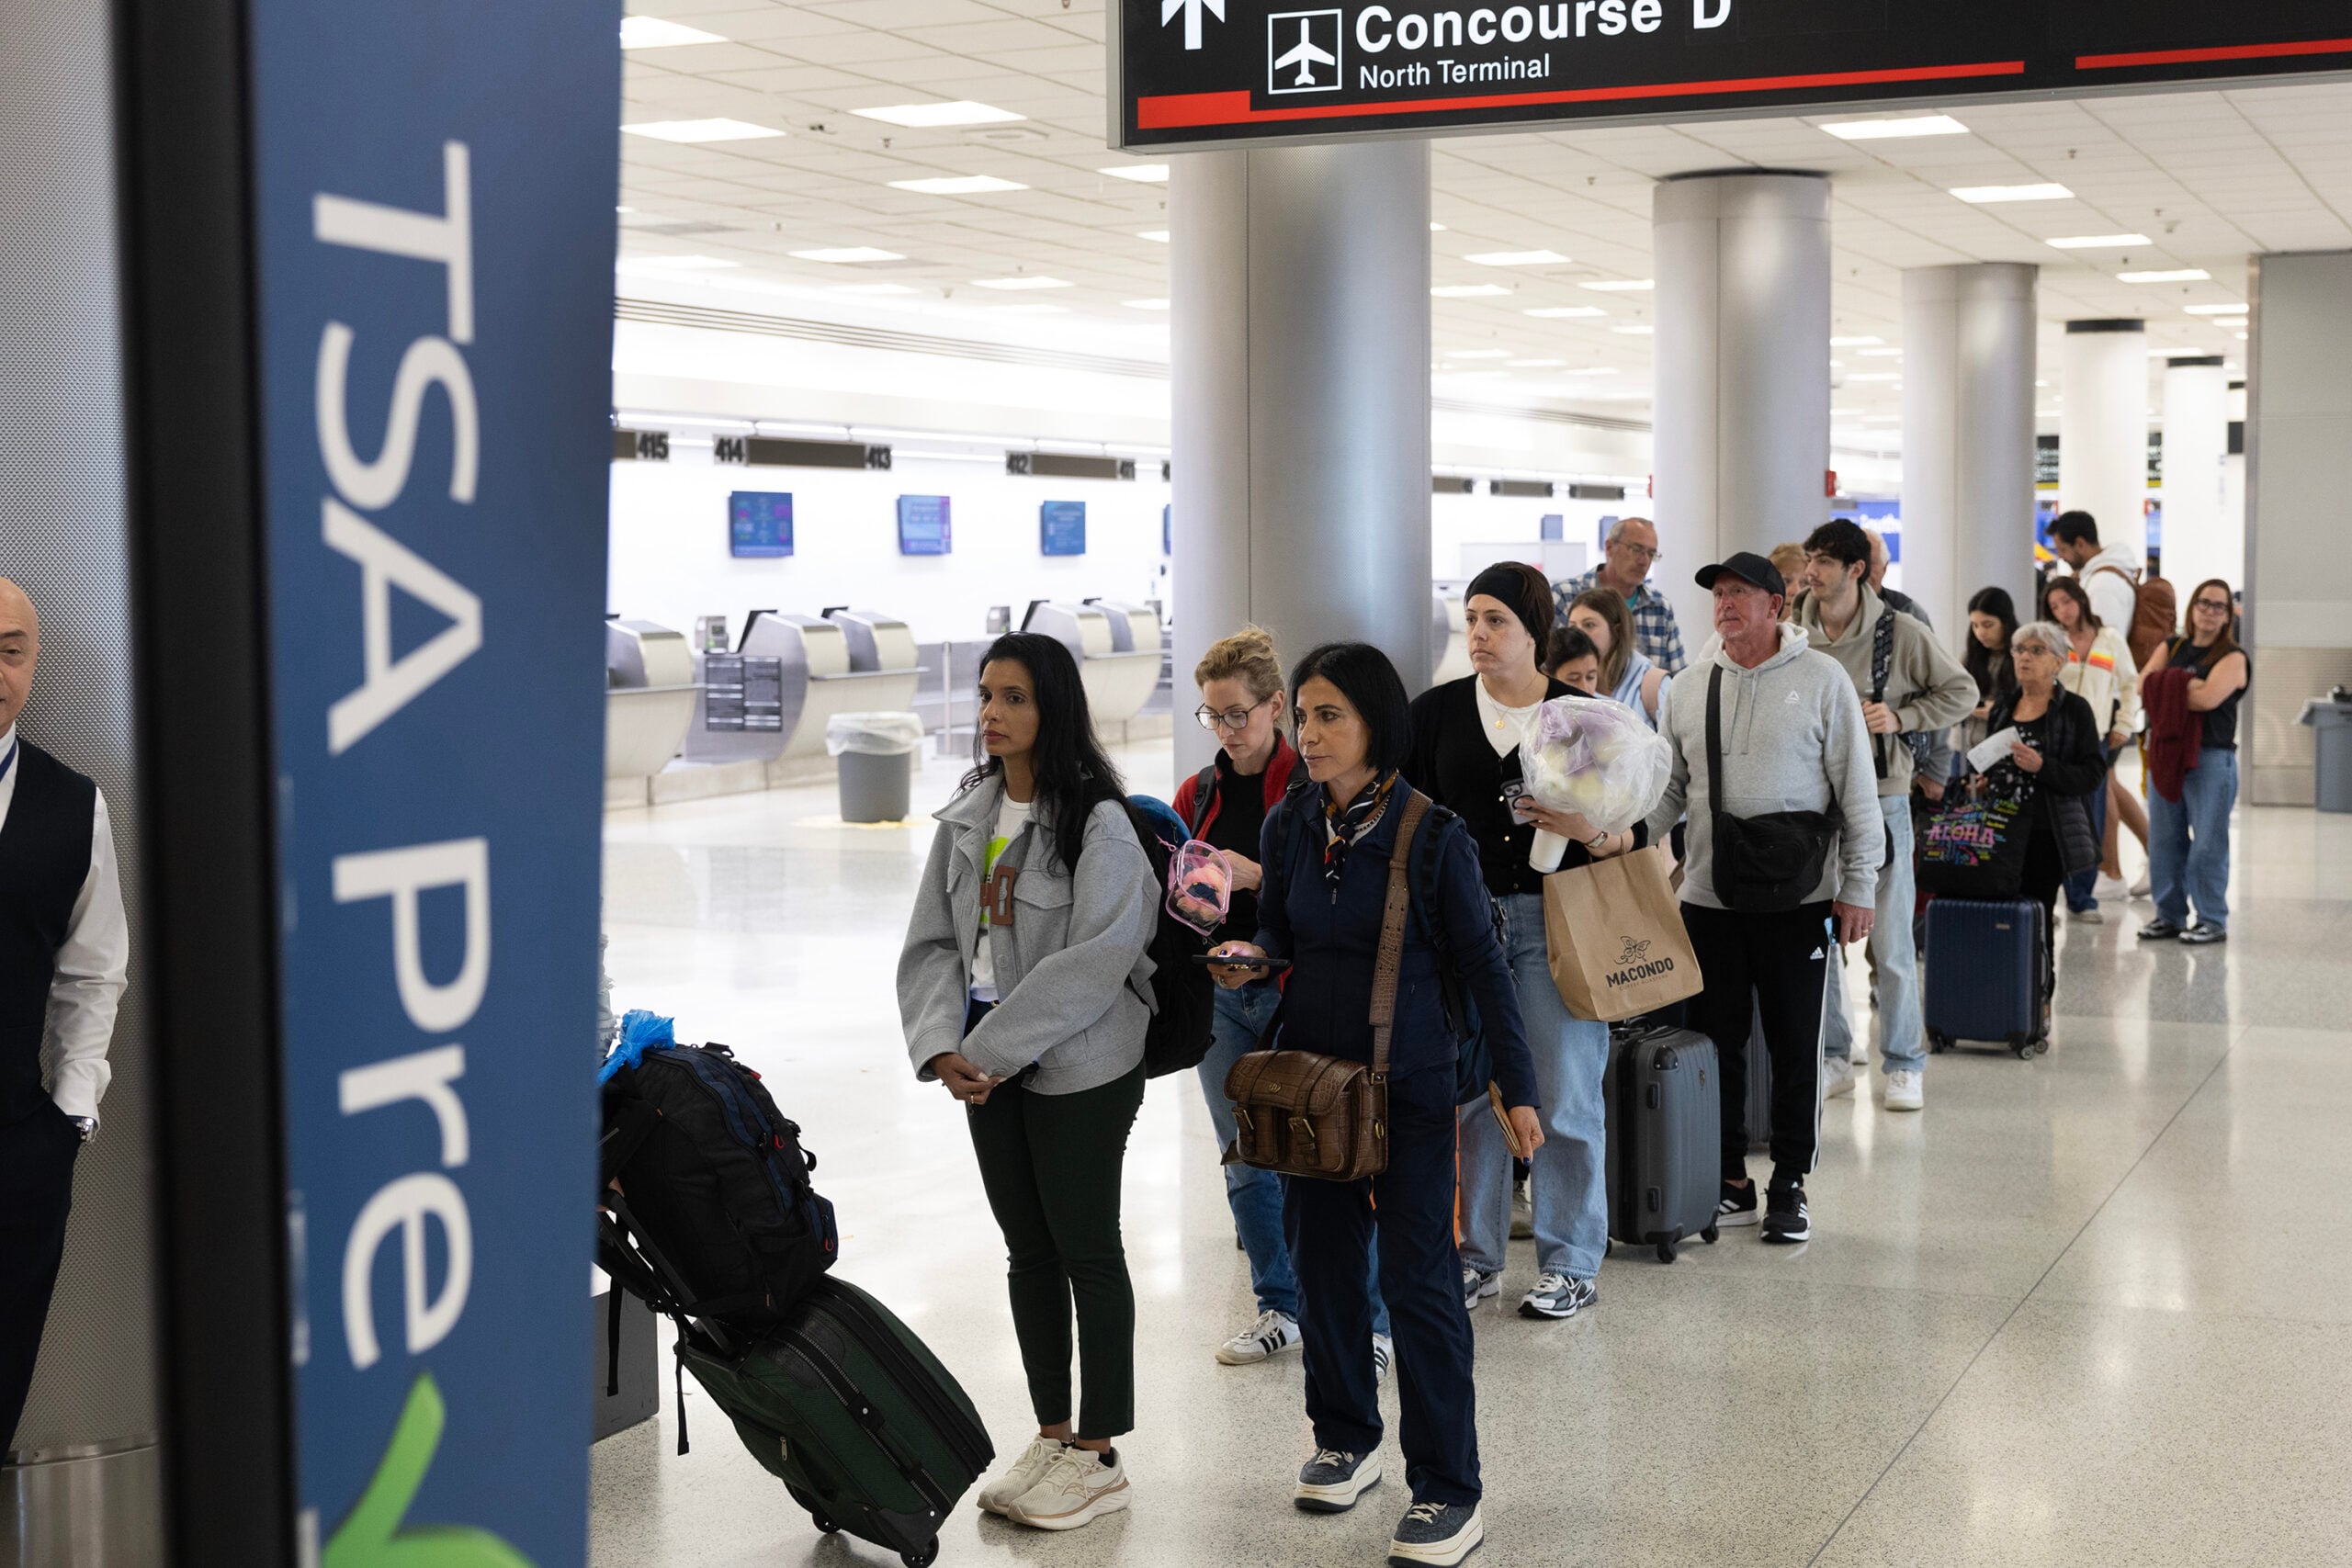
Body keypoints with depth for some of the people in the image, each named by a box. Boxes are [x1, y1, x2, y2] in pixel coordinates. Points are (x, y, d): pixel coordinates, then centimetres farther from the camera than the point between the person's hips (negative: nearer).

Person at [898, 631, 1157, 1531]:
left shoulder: (1099, 823, -14)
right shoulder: (967, 816, 7)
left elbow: (1092, 964, -21)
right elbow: (933, 940, 5)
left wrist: (994, 1050, -20)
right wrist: (943, 1045, -10)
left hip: (1080, 1068, -6)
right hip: (990, 1064, 7)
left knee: (1087, 1251, 3)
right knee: (1027, 1248, 14)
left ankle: (1098, 1456, 14)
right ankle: (1051, 1436, 26)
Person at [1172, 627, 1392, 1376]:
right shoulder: (1196, 794, 11)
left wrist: (1257, 875, -22)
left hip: (1296, 994, -6)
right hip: (1220, 993, 6)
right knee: (1246, 1166, 12)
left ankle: (1369, 1322, 2)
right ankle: (1281, 1308, 25)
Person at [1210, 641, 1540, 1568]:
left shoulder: (1432, 837, -12)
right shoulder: (1290, 826, 0)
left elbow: (1481, 964, -6)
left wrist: (1517, 1087, -7)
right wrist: (1249, 958, -9)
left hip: (1409, 1083, -5)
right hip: (1310, 1074, 5)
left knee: (1416, 1276, -3)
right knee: (1321, 1259, 13)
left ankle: (1448, 1491, 5)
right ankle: (1345, 1440, 32)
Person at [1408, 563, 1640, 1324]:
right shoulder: (1435, 712, 7)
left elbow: (1634, 833, 3)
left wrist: (1589, 830, -17)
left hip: (1555, 923, -2)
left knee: (1565, 1095, 0)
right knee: (1468, 1090, 5)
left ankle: (1569, 1264, 12)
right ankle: (1475, 1255, 18)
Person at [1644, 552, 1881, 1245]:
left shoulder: (1822, 680, -2)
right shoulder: (1688, 690, 8)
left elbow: (1858, 790, -2)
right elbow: (1668, 791, 13)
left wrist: (1859, 886, -5)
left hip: (1798, 900, -3)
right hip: (1708, 899, 3)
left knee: (1795, 1047, 4)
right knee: (1716, 1043, 7)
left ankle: (1790, 1185, 16)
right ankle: (1730, 1183, 18)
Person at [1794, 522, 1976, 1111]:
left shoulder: (1902, 634, -6)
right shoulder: (1795, 639, 4)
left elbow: (1962, 692, 3)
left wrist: (1900, 717, -10)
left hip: (1880, 798, -3)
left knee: (1891, 942, 0)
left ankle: (1904, 1065, 12)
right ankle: (1832, 1059, 19)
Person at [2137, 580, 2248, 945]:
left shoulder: (2232, 657, 0)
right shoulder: (2171, 649, 15)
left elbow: (2209, 698, -16)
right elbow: (2145, 684, 1)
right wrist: (2186, 687, -11)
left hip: (2211, 757, -5)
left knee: (2207, 843, -5)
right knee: (2163, 840, 7)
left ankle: (2213, 921, 3)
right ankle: (2170, 915, 16)